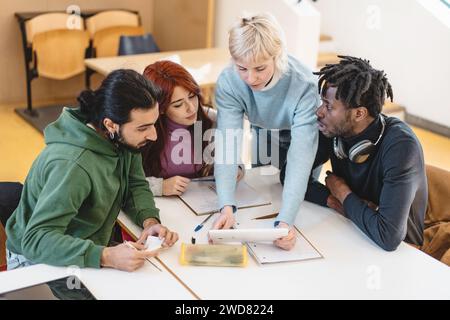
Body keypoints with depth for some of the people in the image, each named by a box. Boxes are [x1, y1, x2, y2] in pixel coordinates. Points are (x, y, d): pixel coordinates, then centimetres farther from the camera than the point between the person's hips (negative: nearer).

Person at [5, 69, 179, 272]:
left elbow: (136, 185, 3)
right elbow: (36, 240, -34)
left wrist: (150, 221, -18)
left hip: (87, 252, 7)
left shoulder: (124, 138, -11)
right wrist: (105, 256, -44)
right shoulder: (72, 166, -32)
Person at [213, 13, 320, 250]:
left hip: (303, 138, -2)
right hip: (263, 137, 3)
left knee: (305, 203, 11)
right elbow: (227, 144, -38)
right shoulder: (228, 82, -33)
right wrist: (227, 206, -53)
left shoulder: (304, 86, -42)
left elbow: (300, 157, -46)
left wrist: (285, 220, -57)